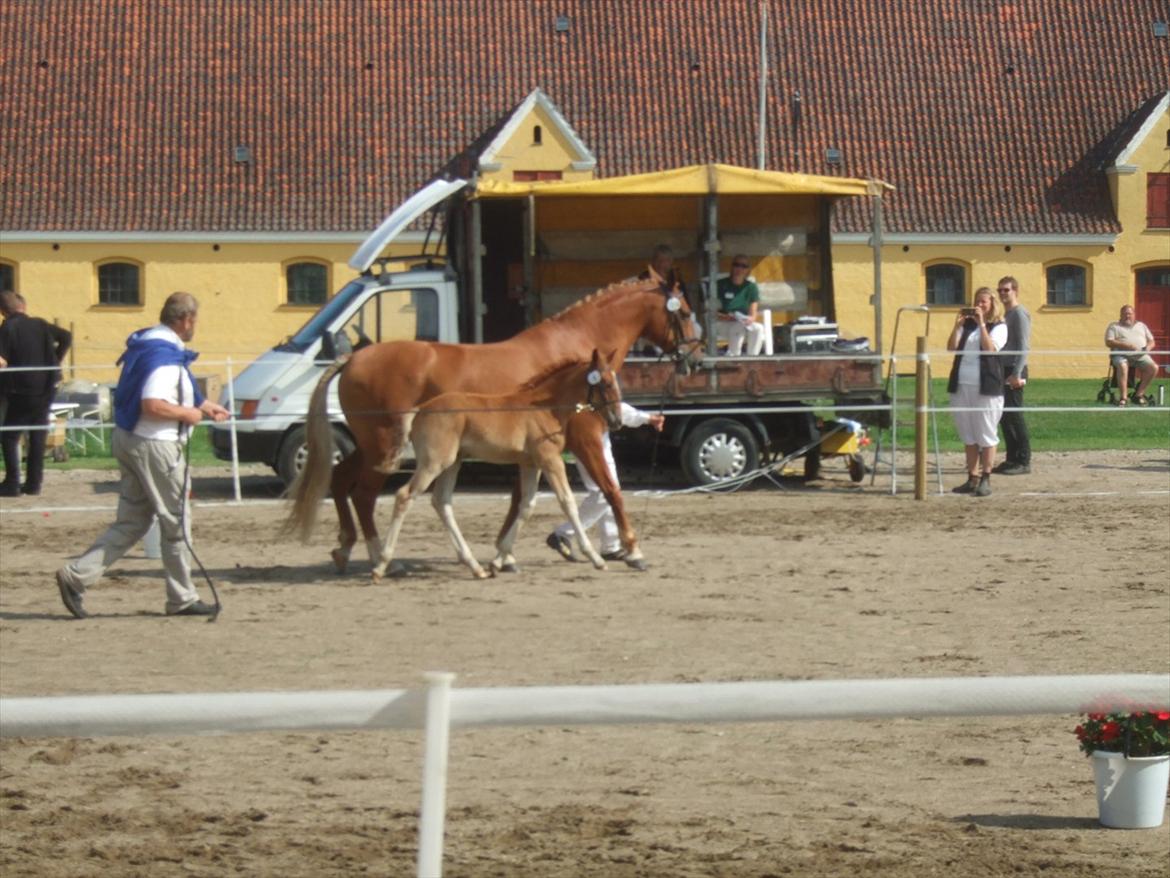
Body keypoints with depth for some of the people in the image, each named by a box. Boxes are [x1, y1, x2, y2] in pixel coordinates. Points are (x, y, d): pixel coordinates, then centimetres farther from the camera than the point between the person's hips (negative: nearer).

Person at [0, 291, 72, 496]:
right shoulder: (40, 325, 5)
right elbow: (66, 337, 10)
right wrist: (55, 361, 15)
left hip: (21, 393, -5)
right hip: (45, 389, 5)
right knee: (38, 437, 12)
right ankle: (34, 482, 12)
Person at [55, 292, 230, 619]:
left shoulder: (148, 345, 12)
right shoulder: (166, 356, -20)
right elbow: (153, 406, -31)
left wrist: (205, 405, 30)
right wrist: (189, 414, -15)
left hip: (128, 440, 10)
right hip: (153, 446, -10)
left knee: (130, 522, 13)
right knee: (176, 521, 4)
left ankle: (76, 576, 3)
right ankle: (182, 598, 13)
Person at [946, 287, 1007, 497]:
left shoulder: (999, 327, 2)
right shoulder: (967, 325, 14)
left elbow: (990, 348, -15)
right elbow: (952, 348, 3)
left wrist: (982, 324, -15)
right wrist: (957, 325, -8)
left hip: (986, 387, -5)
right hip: (961, 385, 5)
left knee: (986, 435, -3)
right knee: (968, 436, 9)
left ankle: (985, 479, 0)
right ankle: (972, 478, 14)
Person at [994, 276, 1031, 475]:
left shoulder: (1019, 314, -10)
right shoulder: (1006, 314, 18)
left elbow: (1023, 347, -16)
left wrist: (1017, 374, -22)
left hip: (1014, 371, -9)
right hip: (1004, 370, 9)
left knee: (1014, 416, -8)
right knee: (1005, 416, 9)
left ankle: (1023, 461, -6)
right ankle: (1011, 459, 14)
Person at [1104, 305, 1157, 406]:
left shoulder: (1141, 326, 26)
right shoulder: (1114, 326, 14)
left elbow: (1151, 341, 23)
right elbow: (1109, 342, -1)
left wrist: (1148, 347, -4)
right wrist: (1127, 346, -14)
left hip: (1140, 355, 3)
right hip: (1121, 354, -3)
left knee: (1154, 367, -24)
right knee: (1122, 366, -38)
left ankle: (1139, 394, -16)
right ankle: (1123, 397, -37)